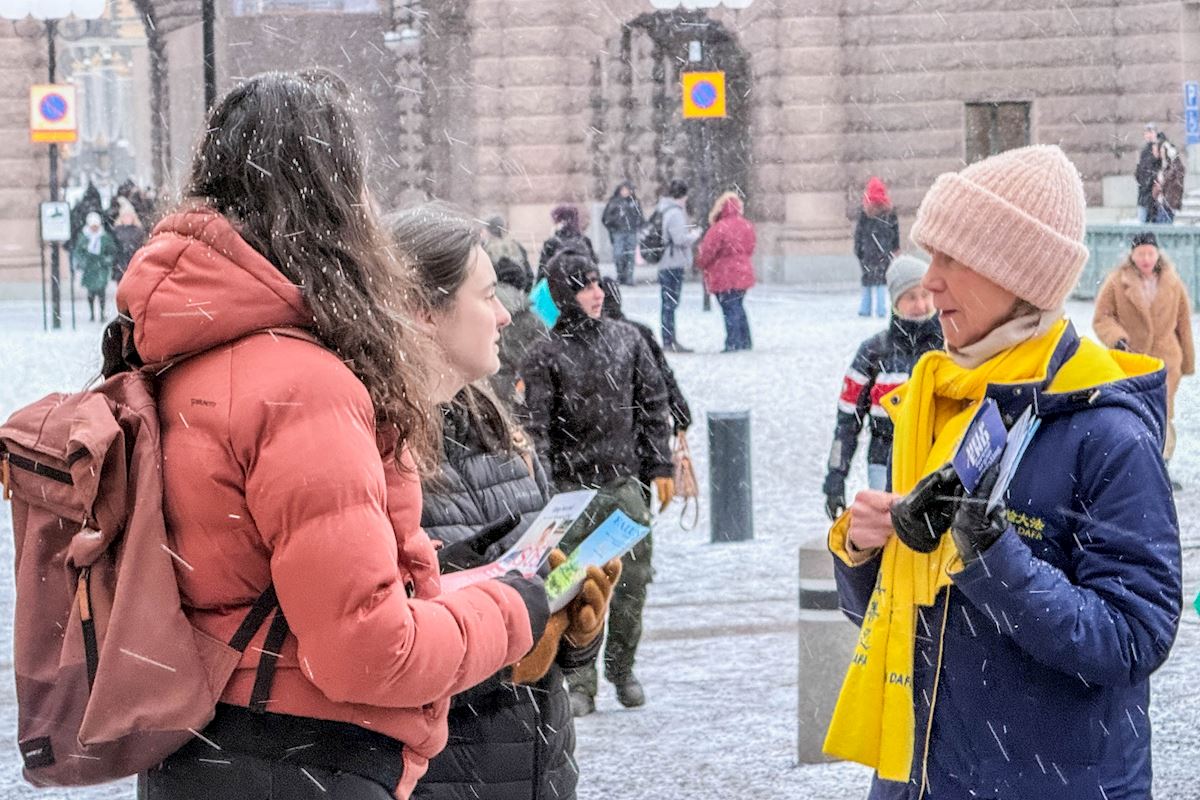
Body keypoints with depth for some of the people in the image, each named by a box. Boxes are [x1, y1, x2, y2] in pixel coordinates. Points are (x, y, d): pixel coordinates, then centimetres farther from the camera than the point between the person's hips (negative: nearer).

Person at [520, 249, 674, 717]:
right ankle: (580, 686, 2)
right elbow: (535, 428, -9)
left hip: (626, 484, 4)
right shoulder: (546, 355, -4)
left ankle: (622, 670, 22)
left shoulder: (627, 339, 8)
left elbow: (653, 405, 13)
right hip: (573, 487, -3)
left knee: (632, 581, 6)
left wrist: (660, 467, 8)